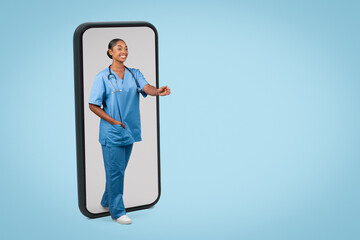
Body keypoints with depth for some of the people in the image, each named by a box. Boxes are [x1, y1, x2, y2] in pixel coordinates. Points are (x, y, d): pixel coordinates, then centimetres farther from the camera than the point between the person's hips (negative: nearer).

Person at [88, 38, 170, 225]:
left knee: (120, 169, 16)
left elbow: (146, 88, -12)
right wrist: (114, 122, -13)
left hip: (129, 131, 5)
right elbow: (93, 105, -6)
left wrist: (158, 91, -36)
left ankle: (107, 202, 34)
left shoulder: (135, 74, 6)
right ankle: (117, 211, 5)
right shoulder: (102, 77, -6)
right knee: (114, 171, -3)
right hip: (111, 132, -5)